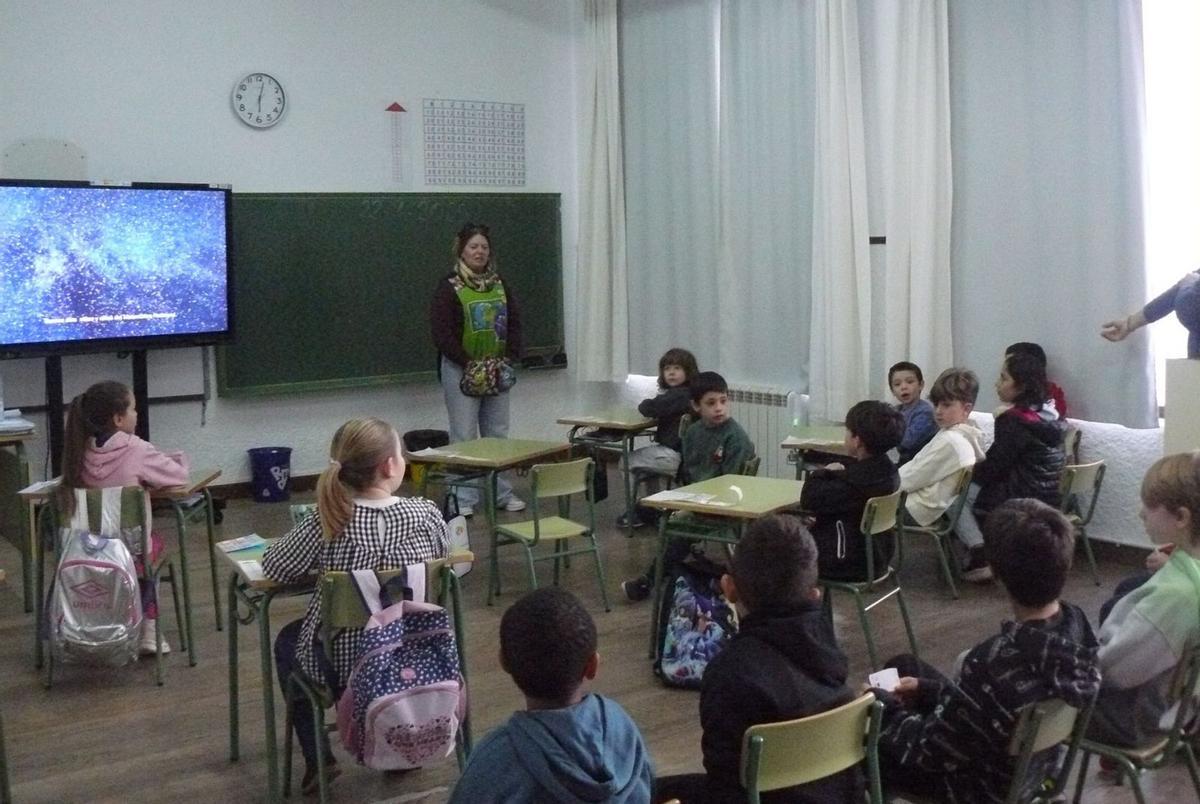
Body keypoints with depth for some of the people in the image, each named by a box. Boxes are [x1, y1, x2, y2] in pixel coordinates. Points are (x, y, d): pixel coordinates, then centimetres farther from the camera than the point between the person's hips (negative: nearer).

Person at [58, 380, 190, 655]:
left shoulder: (81, 450, -2)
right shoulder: (135, 449, -15)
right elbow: (179, 474, -9)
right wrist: (177, 459, 14)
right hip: (130, 552, -4)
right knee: (154, 542, 31)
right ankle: (147, 632, 32)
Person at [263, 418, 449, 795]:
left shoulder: (327, 523, -19)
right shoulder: (426, 515, -14)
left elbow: (274, 568, -6)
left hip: (342, 665, -2)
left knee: (288, 640, 30)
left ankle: (318, 758, 27)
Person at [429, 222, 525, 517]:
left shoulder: (499, 285, 10)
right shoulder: (449, 288, -7)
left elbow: (514, 323, 11)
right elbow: (441, 333, -13)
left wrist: (509, 358, -2)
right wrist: (468, 364, -15)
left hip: (497, 370, 5)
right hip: (461, 370, -5)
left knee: (498, 433, 10)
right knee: (464, 436, -2)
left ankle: (502, 492, 18)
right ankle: (464, 498, 5)